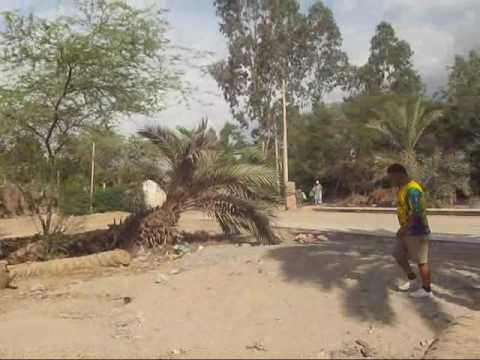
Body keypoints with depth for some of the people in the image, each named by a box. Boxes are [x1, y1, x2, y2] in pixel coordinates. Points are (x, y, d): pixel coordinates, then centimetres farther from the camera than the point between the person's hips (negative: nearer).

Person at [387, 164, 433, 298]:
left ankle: (427, 290, 14)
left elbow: (417, 213, -27)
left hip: (417, 232, -10)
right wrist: (404, 229, 17)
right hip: (409, 231, 10)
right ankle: (412, 279, 30)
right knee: (398, 254, 15)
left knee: (421, 261, 1)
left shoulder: (412, 189, -22)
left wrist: (403, 229, -22)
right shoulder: (403, 188, 10)